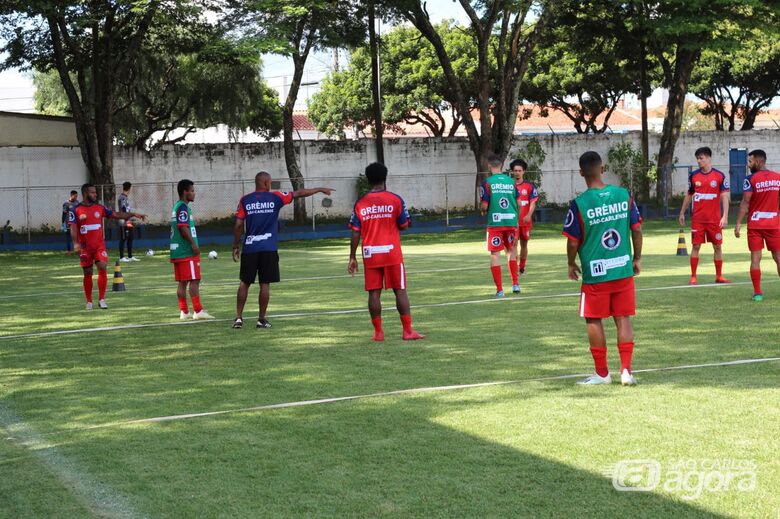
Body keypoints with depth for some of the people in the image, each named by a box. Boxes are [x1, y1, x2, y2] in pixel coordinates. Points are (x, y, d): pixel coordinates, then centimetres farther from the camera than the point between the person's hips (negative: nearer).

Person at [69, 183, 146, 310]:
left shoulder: (100, 208, 6)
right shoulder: (76, 210, -4)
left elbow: (116, 214, 8)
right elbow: (73, 227, -11)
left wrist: (133, 214, 1)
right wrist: (76, 243, -25)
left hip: (99, 245, 2)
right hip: (85, 247, -2)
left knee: (102, 267, -14)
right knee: (87, 273, 5)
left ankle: (102, 299, -6)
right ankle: (89, 301, 17)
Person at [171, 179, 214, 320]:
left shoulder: (177, 206, 18)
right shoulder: (183, 207, -12)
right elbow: (183, 228, -21)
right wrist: (193, 243, -22)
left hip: (178, 251, 10)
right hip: (187, 252, -10)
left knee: (182, 282, 9)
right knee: (194, 281, -7)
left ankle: (184, 311, 10)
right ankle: (198, 311, -8)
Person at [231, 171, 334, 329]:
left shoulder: (245, 200, 2)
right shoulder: (275, 198, 0)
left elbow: (238, 225, -1)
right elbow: (298, 193, 8)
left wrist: (235, 246, 8)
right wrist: (320, 189, 18)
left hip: (249, 248, 2)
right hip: (268, 248, -2)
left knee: (244, 283, 9)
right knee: (265, 284, 4)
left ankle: (238, 317, 6)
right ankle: (261, 319, 7)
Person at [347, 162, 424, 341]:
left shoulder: (360, 204, 1)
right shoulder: (395, 200, -4)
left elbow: (355, 233, 0)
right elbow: (404, 225, -1)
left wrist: (352, 258, 5)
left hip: (370, 254, 2)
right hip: (392, 253, -2)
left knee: (374, 293, 5)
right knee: (400, 291, 4)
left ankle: (378, 332, 5)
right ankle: (408, 331, 4)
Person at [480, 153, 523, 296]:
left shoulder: (487, 182, -7)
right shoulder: (511, 181, 5)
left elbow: (484, 205, -9)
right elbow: (518, 203, 7)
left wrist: (482, 209, 13)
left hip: (495, 222, -4)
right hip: (511, 221, 4)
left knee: (495, 254, 2)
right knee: (511, 250, 20)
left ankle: (499, 289, 0)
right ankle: (515, 283, 18)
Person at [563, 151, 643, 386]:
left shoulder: (579, 204, -13)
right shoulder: (624, 195, -1)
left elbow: (573, 242, -7)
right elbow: (637, 230, 5)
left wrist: (572, 265, 11)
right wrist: (637, 259, 18)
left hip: (595, 272, -3)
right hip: (623, 270, 3)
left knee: (594, 320, 9)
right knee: (623, 318, 10)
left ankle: (602, 373, 15)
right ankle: (626, 370, 5)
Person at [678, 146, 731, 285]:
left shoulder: (719, 176, -2)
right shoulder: (693, 176, 5)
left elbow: (724, 197, -5)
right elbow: (688, 195, 16)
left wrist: (725, 216, -13)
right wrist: (682, 213, 15)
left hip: (715, 219, -1)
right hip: (697, 218, 1)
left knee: (717, 246, 4)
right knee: (696, 246, -1)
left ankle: (719, 276, 14)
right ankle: (693, 277, 3)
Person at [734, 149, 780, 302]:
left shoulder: (751, 179, -9)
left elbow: (745, 202, -12)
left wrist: (738, 223, -9)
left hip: (755, 225, -3)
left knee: (755, 258, 1)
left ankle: (757, 293, -1)